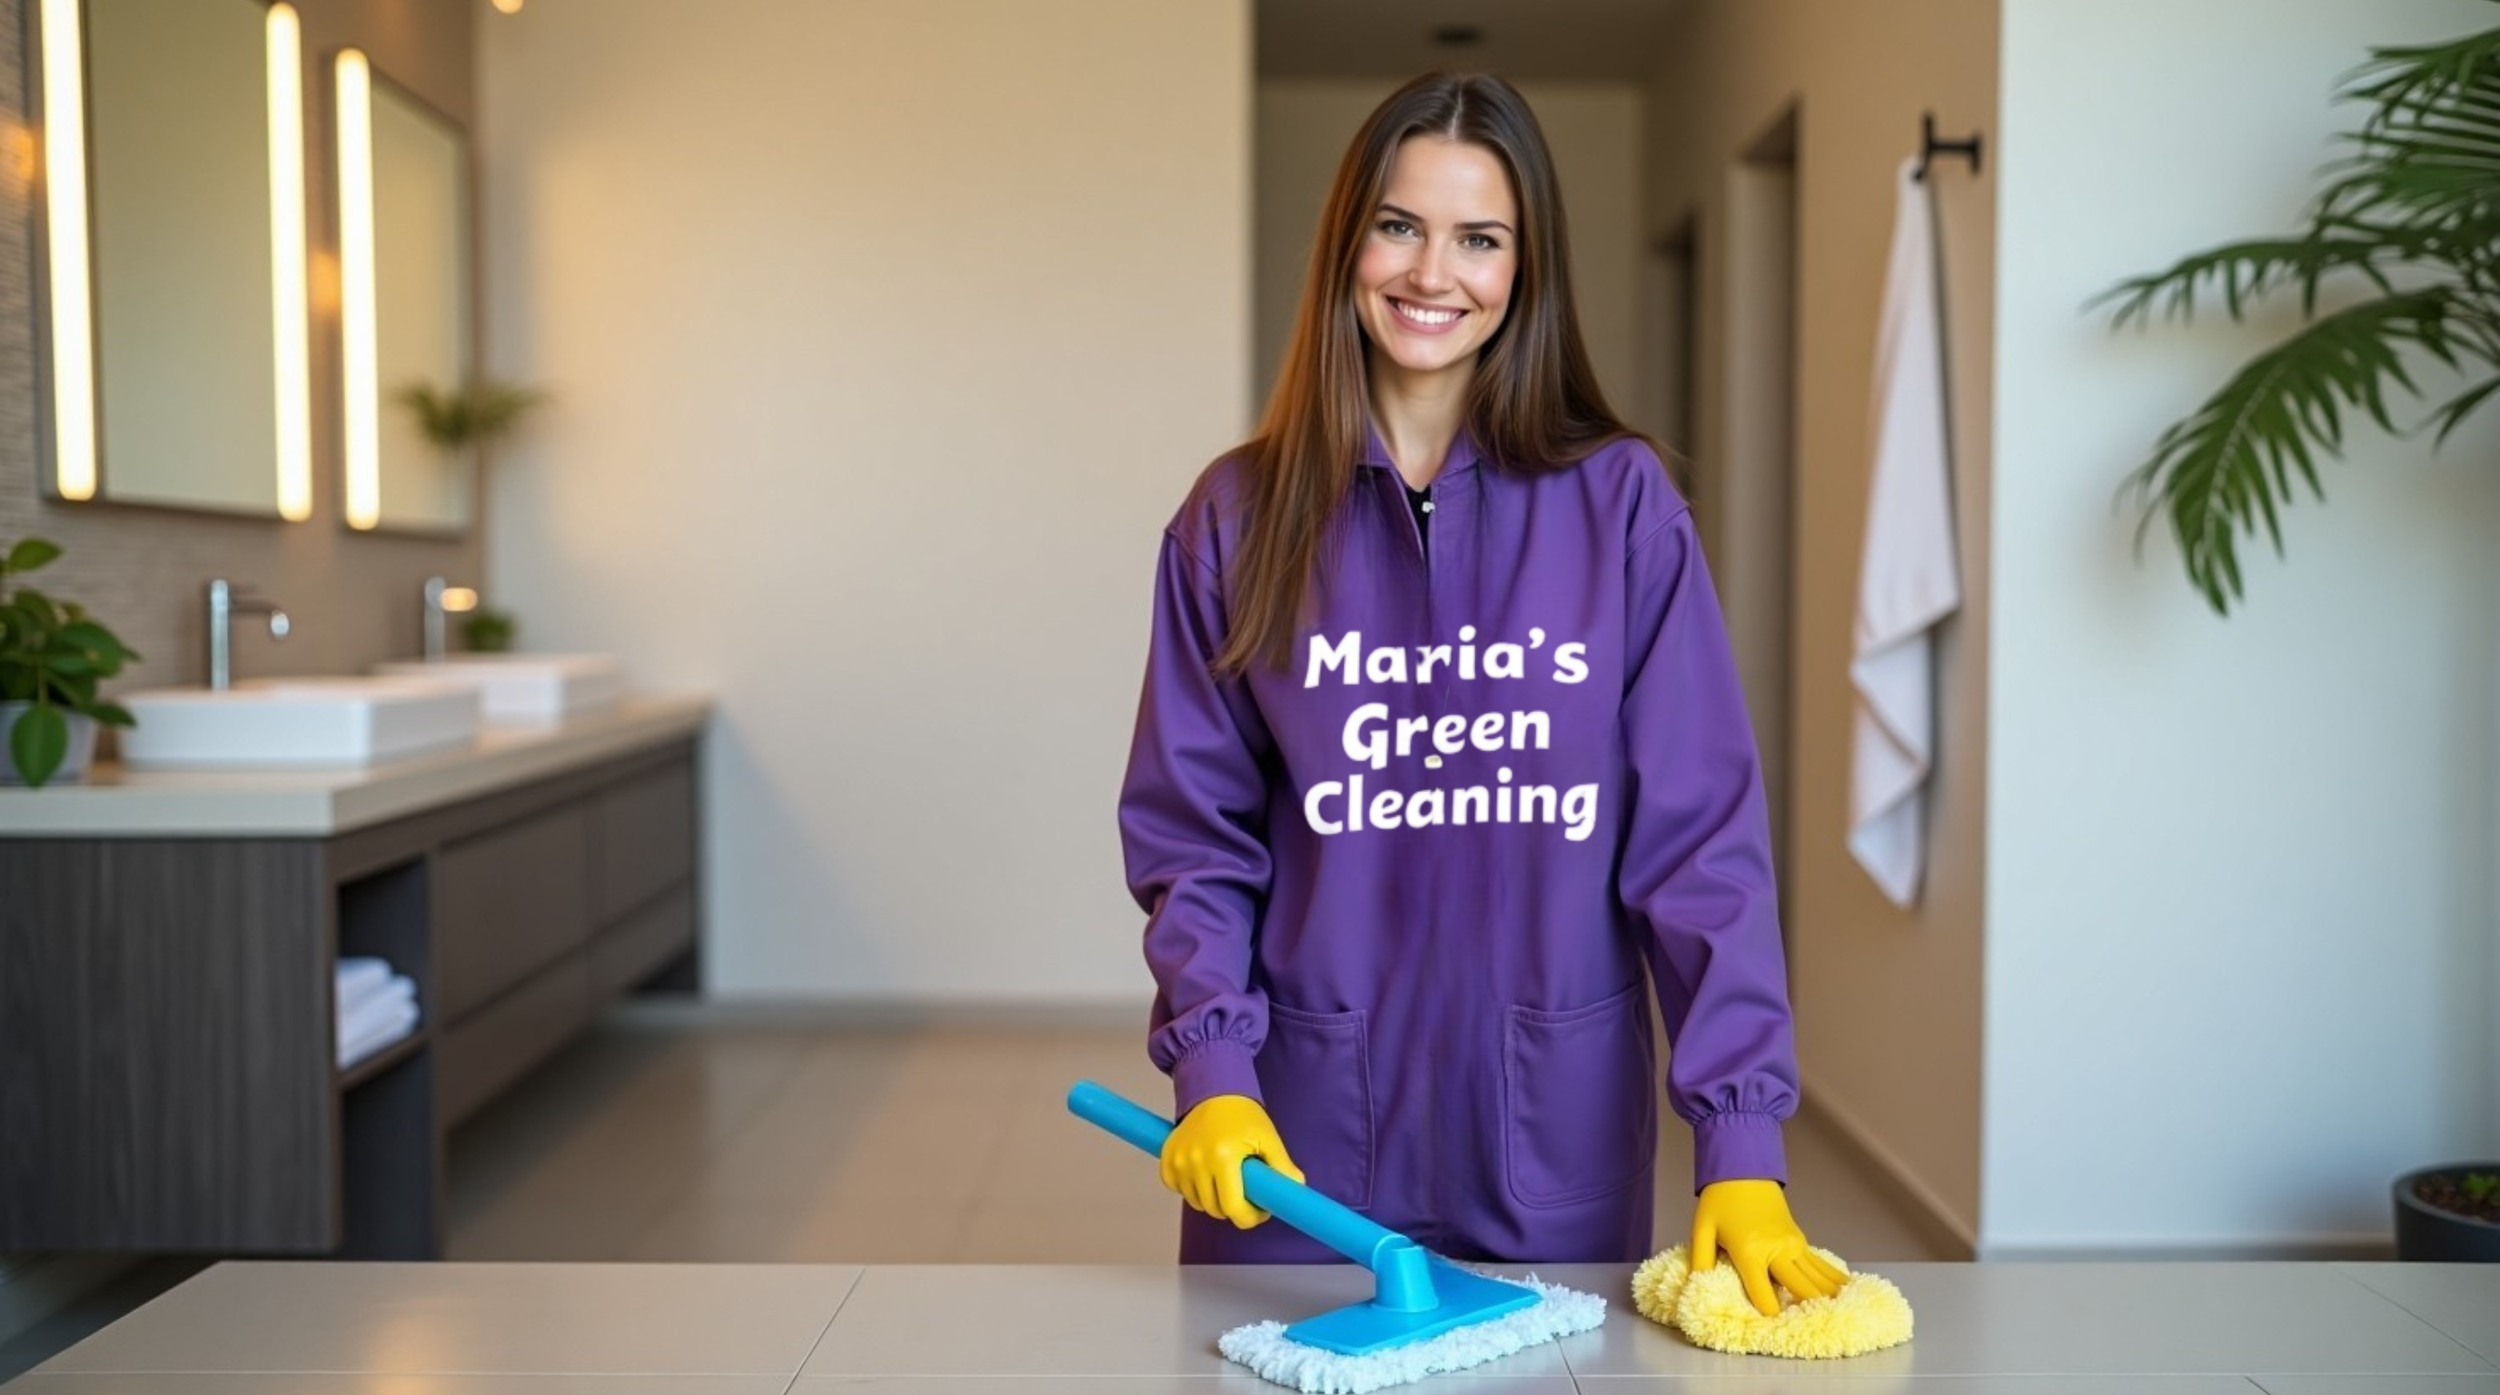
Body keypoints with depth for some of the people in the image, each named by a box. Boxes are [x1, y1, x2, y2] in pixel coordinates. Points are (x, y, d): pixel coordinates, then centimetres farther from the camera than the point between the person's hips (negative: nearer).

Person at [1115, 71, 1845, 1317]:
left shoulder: (1620, 504, -4)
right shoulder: (1239, 515, -1)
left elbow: (1702, 837, -7)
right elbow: (1191, 836, 0)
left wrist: (1740, 1139, -13)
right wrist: (1213, 1073, -12)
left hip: (1555, 1128, 0)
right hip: (1300, 1133, 1)